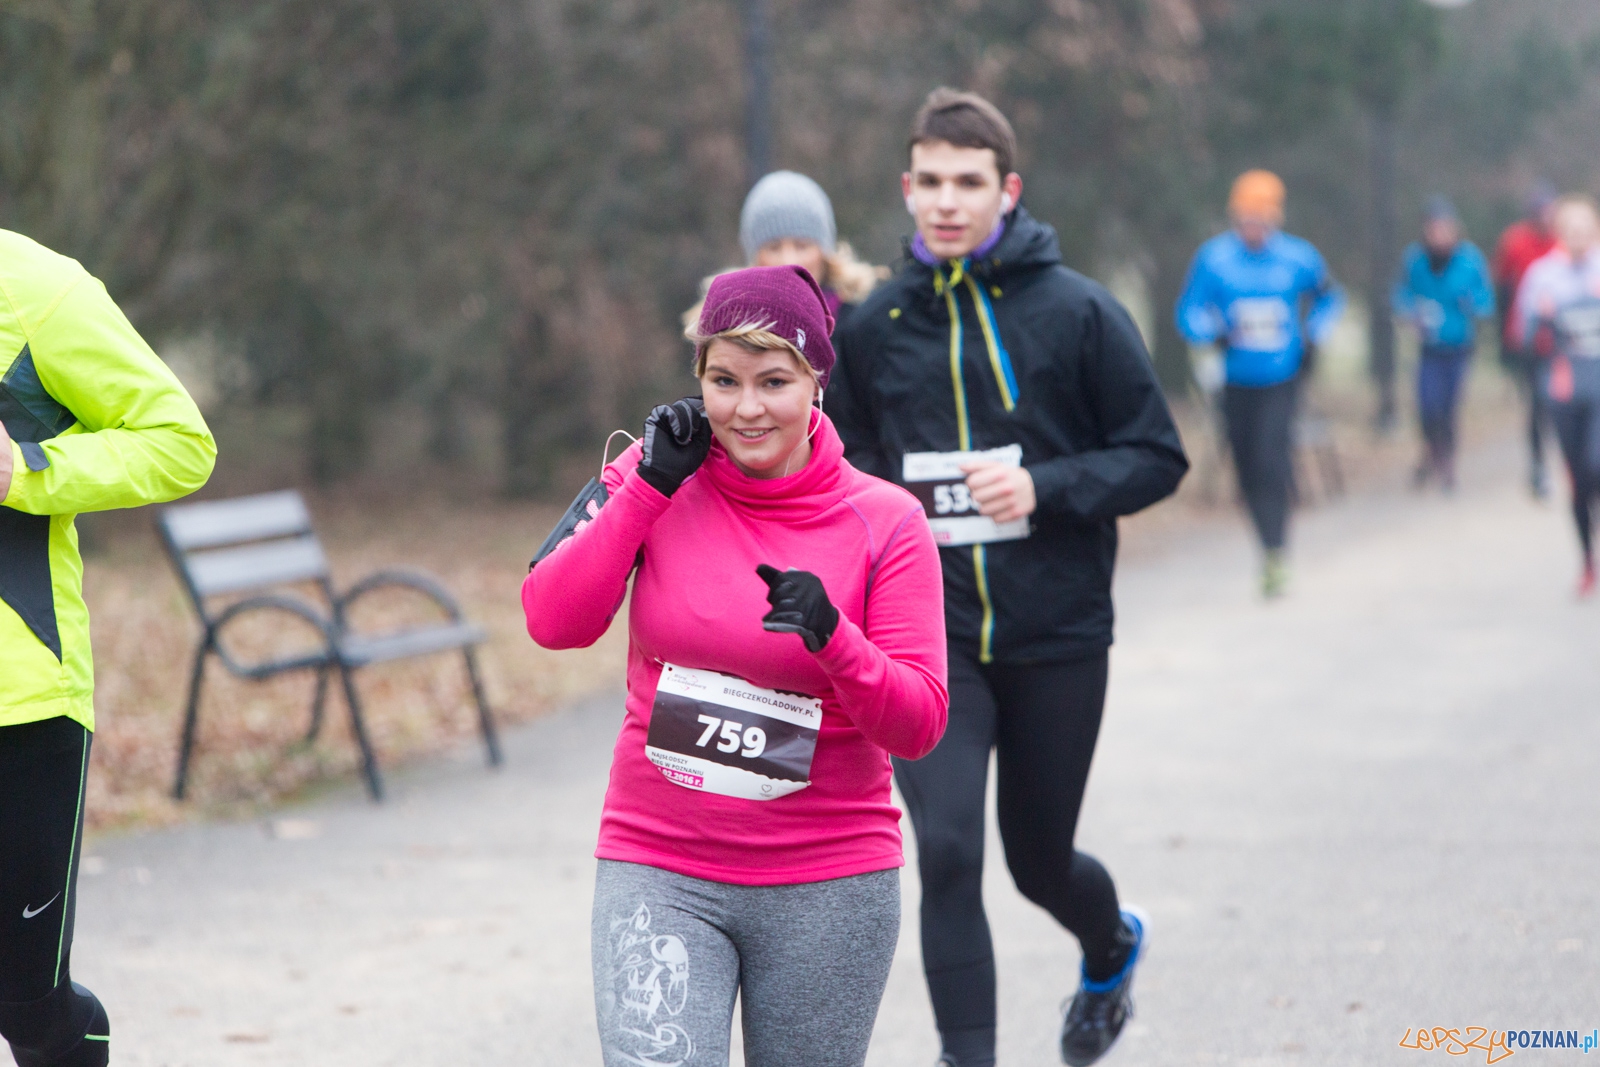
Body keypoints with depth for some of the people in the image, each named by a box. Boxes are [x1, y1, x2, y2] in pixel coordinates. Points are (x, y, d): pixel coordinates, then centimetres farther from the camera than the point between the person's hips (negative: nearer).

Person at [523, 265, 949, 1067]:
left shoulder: (884, 522, -5)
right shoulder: (659, 483, 0)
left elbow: (918, 724, -7)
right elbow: (554, 622, -9)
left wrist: (832, 638, -25)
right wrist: (646, 488, -12)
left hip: (826, 882, 0)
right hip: (659, 871, 0)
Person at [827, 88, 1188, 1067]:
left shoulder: (1079, 312, -5)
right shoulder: (874, 325, 3)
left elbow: (1158, 459, -4)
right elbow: (847, 456, 16)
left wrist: (1045, 487, -19)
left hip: (1058, 636, -1)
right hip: (928, 637, 1)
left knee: (1039, 858, 14)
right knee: (948, 854, -13)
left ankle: (1113, 946, 48)